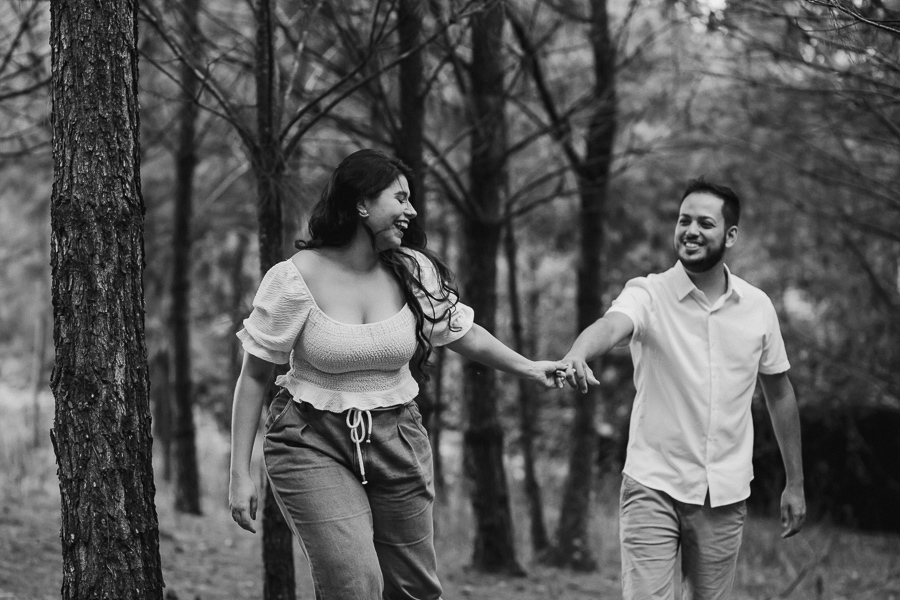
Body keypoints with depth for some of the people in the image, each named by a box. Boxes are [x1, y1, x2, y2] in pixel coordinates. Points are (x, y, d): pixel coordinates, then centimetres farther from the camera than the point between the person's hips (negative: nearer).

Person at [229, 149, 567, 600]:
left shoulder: (414, 272, -1)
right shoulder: (294, 280, -13)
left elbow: (462, 333, 16)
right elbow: (254, 376, -7)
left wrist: (527, 368, 4)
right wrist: (240, 473, -9)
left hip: (396, 440, 5)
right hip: (313, 444, -5)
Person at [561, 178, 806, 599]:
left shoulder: (757, 307, 3)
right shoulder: (648, 295, -7)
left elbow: (779, 394, 14)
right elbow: (610, 325, -30)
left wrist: (795, 484, 15)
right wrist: (577, 355, -53)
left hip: (726, 495, 3)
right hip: (652, 487, -3)